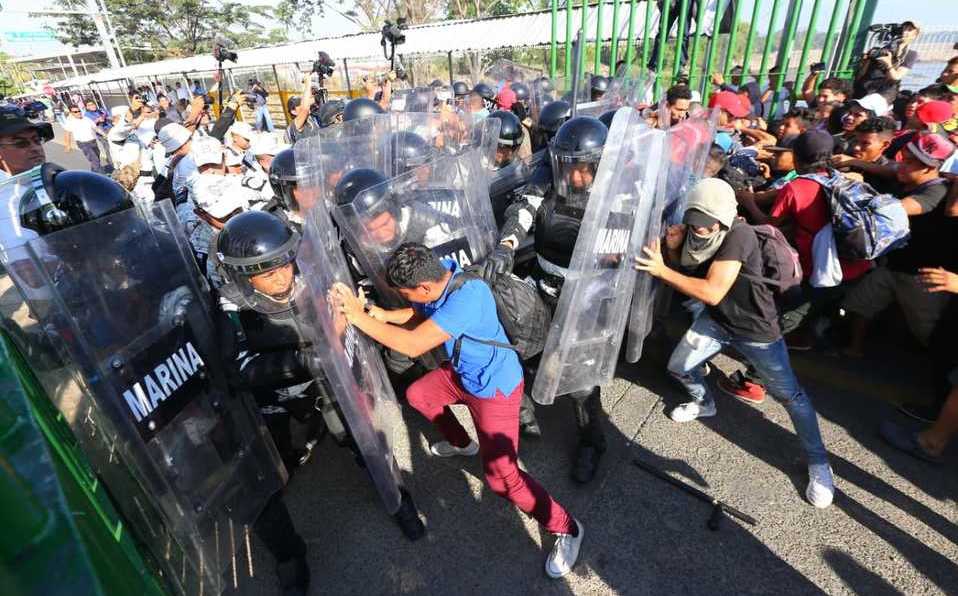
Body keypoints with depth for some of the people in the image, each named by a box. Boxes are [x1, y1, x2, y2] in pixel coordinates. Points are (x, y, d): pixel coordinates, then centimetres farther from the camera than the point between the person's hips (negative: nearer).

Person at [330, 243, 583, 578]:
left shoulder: (466, 296, -37)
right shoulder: (438, 275, -11)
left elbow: (413, 345, -38)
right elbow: (419, 315, 10)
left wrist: (358, 317, -29)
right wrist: (380, 313, -4)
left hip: (494, 387, -9)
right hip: (462, 373, 9)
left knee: (501, 476, -11)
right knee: (417, 395, 26)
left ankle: (567, 529, 11)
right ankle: (461, 443, 48)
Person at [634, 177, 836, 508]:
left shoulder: (739, 236, -30)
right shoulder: (693, 234, -9)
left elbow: (712, 293, -36)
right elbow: (683, 279, 2)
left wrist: (661, 270, -38)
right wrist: (673, 250, -17)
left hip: (756, 328, -6)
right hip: (716, 320, 6)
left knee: (789, 393, 0)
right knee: (679, 367, 8)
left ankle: (819, 463, 20)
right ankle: (704, 403, 41)